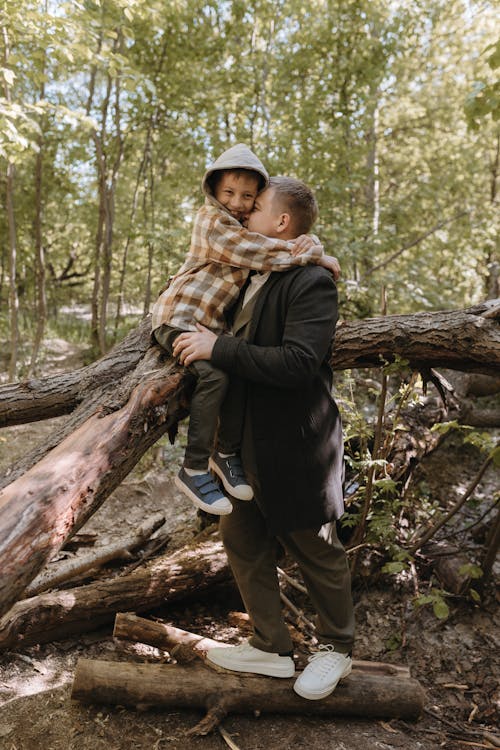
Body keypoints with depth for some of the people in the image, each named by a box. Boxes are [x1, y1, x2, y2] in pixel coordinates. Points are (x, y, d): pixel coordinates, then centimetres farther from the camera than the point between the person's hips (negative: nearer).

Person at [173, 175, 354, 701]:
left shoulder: (311, 283, -17)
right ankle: (271, 648, 34)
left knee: (316, 552, 10)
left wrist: (218, 348, -26)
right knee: (242, 541, 15)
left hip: (296, 447, -9)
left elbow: (298, 363, -29)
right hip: (249, 443, 9)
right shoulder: (251, 279, 11)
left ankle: (335, 648, 36)